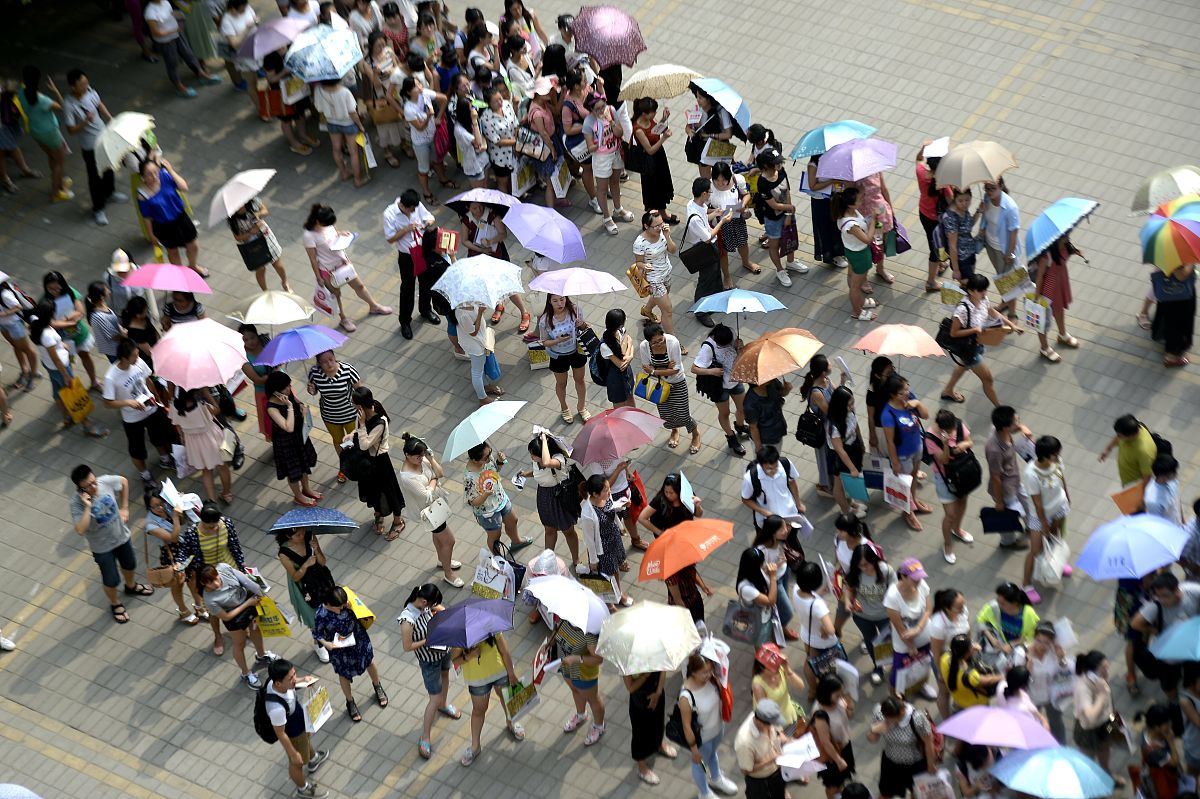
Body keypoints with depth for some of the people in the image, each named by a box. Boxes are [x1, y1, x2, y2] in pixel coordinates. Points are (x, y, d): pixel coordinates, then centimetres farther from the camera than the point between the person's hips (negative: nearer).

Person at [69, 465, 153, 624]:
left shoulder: (105, 481, -24)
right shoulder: (77, 502, -33)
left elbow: (124, 481, -1)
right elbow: (80, 530, -41)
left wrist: (124, 508, 0)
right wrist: (88, 507, -46)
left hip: (121, 536, 4)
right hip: (102, 547, -4)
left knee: (129, 565, 29)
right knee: (112, 581, 12)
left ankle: (131, 587, 62)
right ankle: (116, 605, 44)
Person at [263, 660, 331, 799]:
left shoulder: (275, 681, -27)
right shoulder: (277, 708, -48)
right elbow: (280, 734, -31)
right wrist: (293, 754, -18)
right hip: (293, 735, -7)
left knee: (307, 740, 38)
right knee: (297, 763, 24)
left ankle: (313, 759, 71)